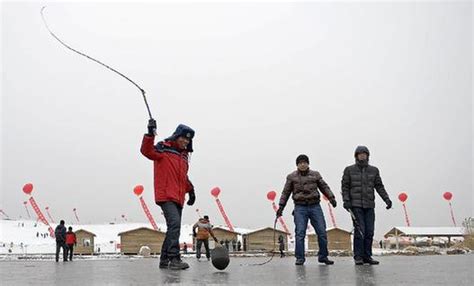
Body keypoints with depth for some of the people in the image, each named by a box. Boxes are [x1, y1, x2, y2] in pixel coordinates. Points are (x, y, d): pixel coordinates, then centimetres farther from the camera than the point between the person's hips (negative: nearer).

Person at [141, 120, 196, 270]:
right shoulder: (164, 148, -1)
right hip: (166, 195, -8)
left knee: (174, 228, 9)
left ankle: (164, 260, 17)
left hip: (178, 197, 9)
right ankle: (174, 259, -23)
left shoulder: (184, 155, 22)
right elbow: (147, 151, -20)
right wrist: (150, 134, -30)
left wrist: (190, 190, 26)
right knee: (174, 223, -22)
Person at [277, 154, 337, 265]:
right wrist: (281, 206, 5)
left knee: (322, 232, 1)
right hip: (300, 208, -2)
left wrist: (331, 198, -1)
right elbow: (286, 192, 10)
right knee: (300, 233, -8)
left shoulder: (315, 175, 11)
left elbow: (324, 187, 13)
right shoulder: (292, 177, 7)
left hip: (315, 206, 2)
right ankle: (300, 258, 0)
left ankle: (323, 256, 15)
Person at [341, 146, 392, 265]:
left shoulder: (374, 170, 11)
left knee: (369, 231, 1)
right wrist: (346, 200, -10)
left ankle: (367, 256, 11)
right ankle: (358, 257, 0)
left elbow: (379, 186, 10)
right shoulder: (349, 170, 3)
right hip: (355, 205, -3)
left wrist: (386, 199, -2)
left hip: (369, 206, 3)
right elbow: (344, 186, 2)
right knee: (359, 230, -9)